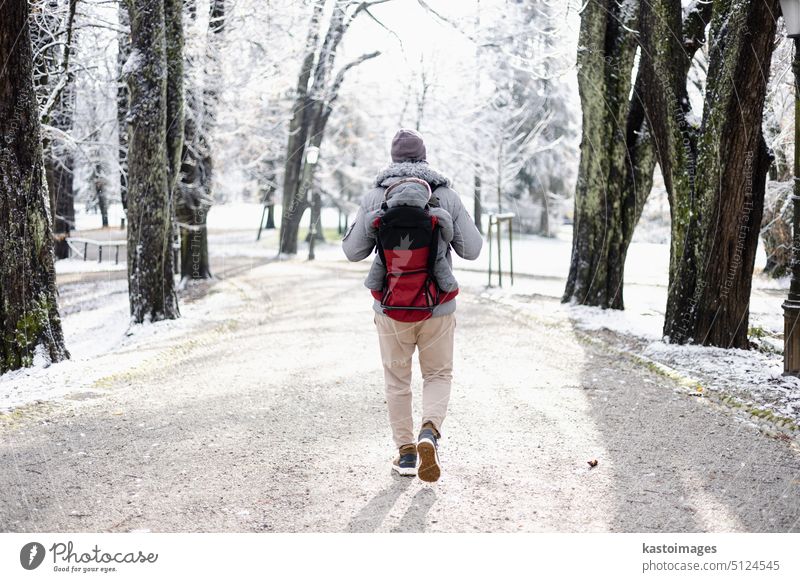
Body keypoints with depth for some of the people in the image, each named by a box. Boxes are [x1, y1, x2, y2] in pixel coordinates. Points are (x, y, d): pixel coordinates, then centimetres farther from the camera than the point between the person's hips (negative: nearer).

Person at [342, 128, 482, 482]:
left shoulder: (375, 198, -4)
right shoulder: (447, 196, -4)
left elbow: (353, 251, -1)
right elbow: (471, 250, -2)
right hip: (437, 306, 0)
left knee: (397, 379, 15)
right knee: (438, 375, 14)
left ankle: (406, 452, 16)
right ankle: (429, 432, -10)